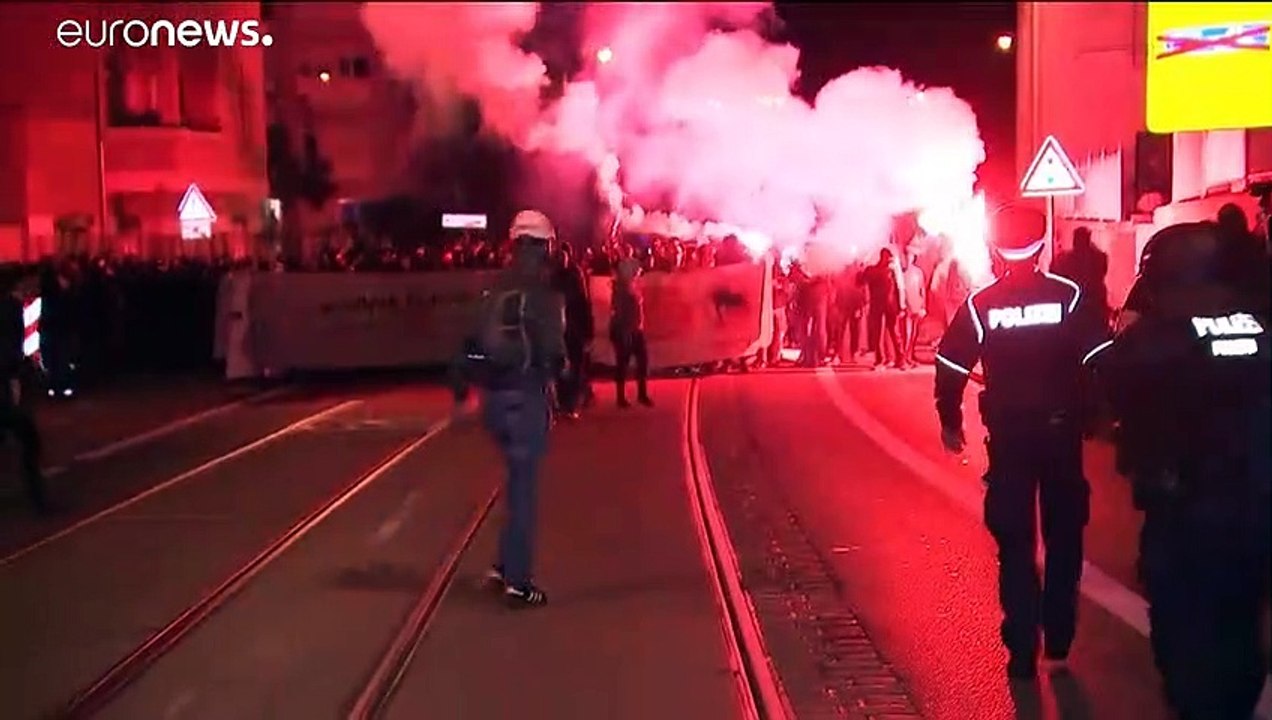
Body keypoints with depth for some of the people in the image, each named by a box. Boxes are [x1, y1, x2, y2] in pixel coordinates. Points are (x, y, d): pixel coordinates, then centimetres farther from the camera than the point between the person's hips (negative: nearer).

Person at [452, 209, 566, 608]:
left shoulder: (495, 290, 9)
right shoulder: (542, 294, -12)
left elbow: (471, 341, 11)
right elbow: (553, 351, -16)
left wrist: (460, 390, 16)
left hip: (494, 396, 7)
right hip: (526, 397, -7)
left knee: (519, 481, 22)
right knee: (523, 488, 1)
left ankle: (505, 564, 24)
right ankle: (517, 582, 5)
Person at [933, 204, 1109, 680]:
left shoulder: (980, 304, -6)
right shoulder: (1070, 295, -7)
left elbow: (951, 366, -5)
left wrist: (950, 421, 7)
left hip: (1007, 434, 0)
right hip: (1062, 430, 0)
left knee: (1015, 543, 8)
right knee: (1064, 537, 17)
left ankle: (1023, 652, 7)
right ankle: (1058, 643, 22)